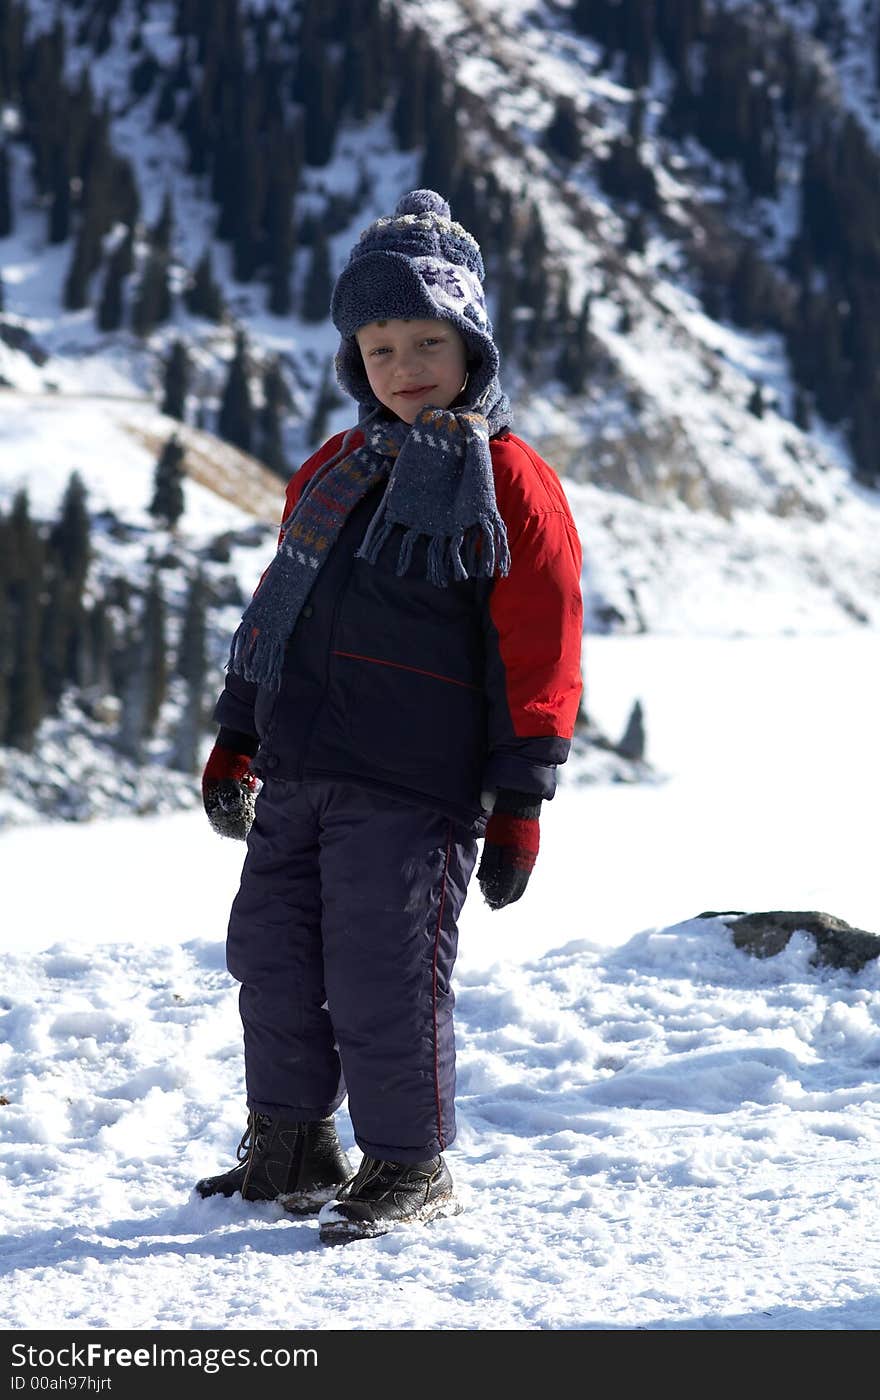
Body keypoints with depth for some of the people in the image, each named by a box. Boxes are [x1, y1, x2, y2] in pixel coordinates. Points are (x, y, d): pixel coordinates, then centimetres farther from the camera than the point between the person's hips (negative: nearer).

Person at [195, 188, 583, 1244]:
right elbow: (276, 608, 24)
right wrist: (236, 739, 19)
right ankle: (289, 1148, 28)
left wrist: (518, 801, -10)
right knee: (272, 955, 12)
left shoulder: (508, 483, -4)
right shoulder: (332, 472, 16)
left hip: (413, 785, -7)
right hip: (297, 775, 7)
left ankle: (410, 1166, 11)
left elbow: (541, 652, -7)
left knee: (382, 977, -5)